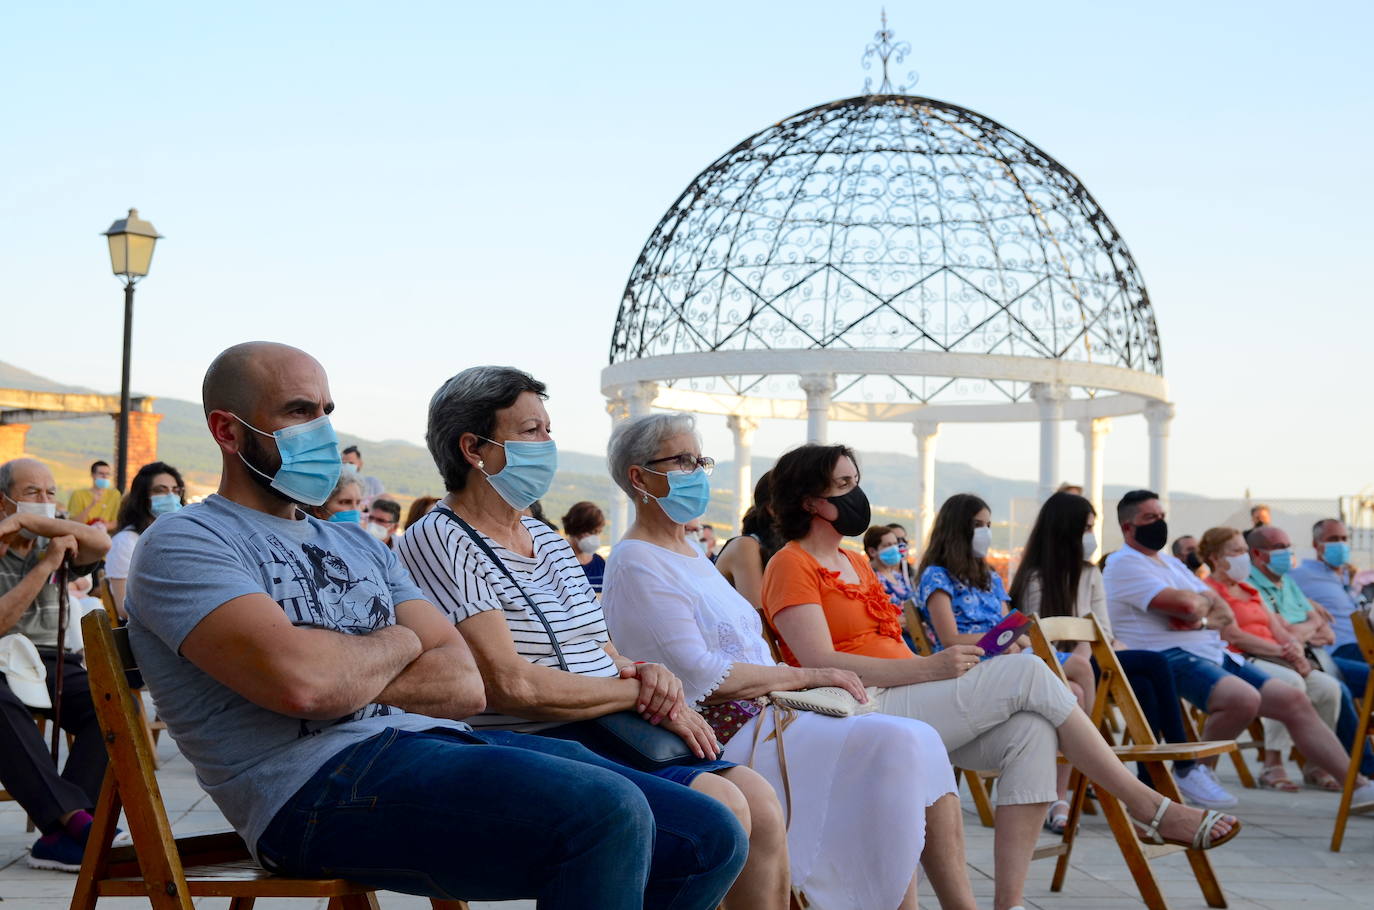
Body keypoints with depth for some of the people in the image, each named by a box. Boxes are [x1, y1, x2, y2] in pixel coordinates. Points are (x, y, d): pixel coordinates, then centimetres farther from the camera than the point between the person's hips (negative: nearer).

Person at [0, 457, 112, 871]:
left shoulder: (53, 544, 18)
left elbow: (101, 543, -6)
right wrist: (45, 567, -14)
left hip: (52, 663, 4)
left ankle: (59, 836, -34)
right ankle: (74, 816, -46)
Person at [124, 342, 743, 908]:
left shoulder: (357, 547, 27)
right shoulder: (183, 544, 3)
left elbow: (466, 685, 11)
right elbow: (301, 682, -18)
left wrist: (347, 677, -7)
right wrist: (397, 642, 4)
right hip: (320, 779, -8)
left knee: (708, 840, -7)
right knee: (608, 810, -30)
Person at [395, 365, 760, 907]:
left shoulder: (546, 539, 21)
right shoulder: (440, 543, -7)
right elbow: (509, 685, -17)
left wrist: (651, 673, -2)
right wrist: (637, 692, -9)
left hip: (607, 736, 8)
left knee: (756, 798, -16)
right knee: (719, 816, -25)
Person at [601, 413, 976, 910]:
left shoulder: (689, 556, 22)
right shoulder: (637, 565, -8)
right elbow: (699, 675, -16)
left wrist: (814, 680, 4)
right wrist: (806, 676, -11)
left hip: (763, 715, 9)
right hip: (724, 735, -9)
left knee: (920, 743, -10)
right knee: (893, 745, -23)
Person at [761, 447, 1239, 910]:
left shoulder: (856, 563, 24)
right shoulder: (792, 565, -3)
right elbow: (821, 664, -17)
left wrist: (956, 657, 0)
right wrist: (930, 668, -19)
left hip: (904, 703, 8)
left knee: (1031, 731, -19)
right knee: (1028, 673, -19)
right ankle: (1150, 806, -12)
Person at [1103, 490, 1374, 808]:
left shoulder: (1171, 564, 25)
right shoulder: (1123, 564, -4)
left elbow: (1227, 615, 15)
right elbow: (1186, 604, -18)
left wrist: (1202, 620, -8)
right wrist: (1203, 602, 6)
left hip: (1214, 654, 9)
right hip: (1168, 659, -9)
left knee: (1295, 700, 1)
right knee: (1244, 698, -34)